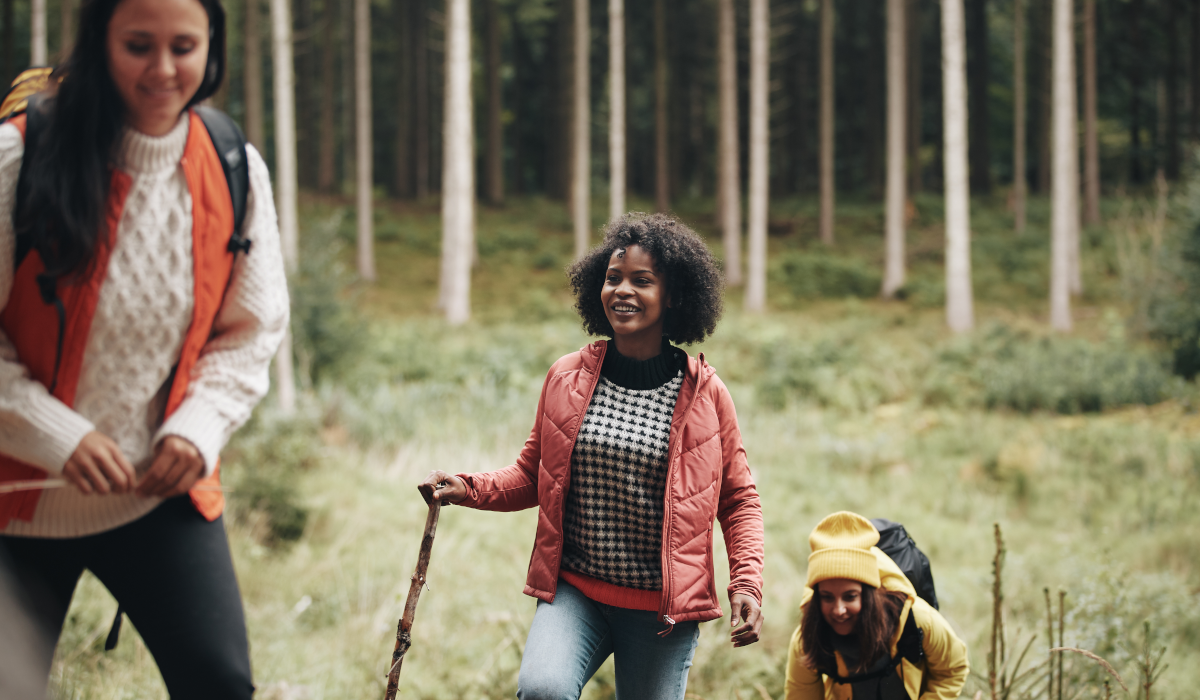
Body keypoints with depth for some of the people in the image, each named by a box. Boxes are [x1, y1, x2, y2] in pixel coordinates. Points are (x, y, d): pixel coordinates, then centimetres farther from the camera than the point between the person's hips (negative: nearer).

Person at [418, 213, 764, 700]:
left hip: (663, 607, 0)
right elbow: (532, 474, 14)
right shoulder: (566, 379, 3)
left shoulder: (704, 394, -1)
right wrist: (466, 489, -3)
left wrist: (747, 583, -6)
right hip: (573, 591, 0)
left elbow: (738, 500, 7)